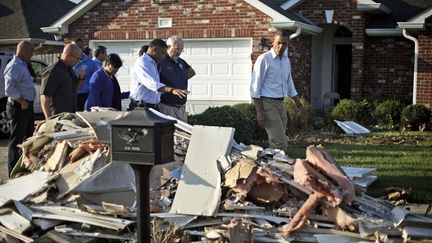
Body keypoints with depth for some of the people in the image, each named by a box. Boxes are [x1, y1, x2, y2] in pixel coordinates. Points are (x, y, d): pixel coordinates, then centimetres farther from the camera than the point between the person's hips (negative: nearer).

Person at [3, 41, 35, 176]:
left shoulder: (22, 65, 13)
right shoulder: (14, 66, -19)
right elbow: (9, 89, -26)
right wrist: (22, 102, -19)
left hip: (27, 106, 10)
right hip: (19, 107, -10)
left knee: (30, 137, 18)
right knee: (16, 139, -2)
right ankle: (14, 171, 6)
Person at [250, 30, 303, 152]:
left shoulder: (286, 61, 12)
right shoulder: (264, 59, -10)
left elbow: (290, 86, 22)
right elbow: (255, 87, -13)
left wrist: (300, 106, 18)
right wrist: (260, 112, -18)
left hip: (281, 104, 8)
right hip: (268, 104, -8)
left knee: (282, 141, 10)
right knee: (280, 143, -14)